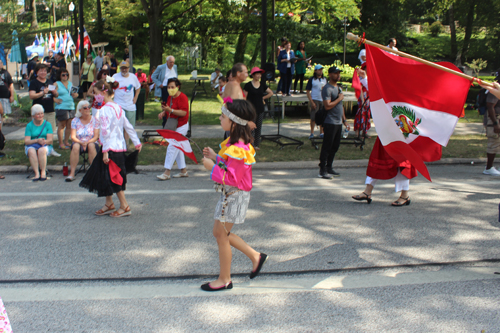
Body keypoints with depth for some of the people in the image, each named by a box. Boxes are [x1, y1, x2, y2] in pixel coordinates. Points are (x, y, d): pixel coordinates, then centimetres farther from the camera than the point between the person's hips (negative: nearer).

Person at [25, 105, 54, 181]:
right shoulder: (29, 126, 7)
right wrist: (37, 140, -21)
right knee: (31, 151, -35)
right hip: (32, 146, 1)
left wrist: (44, 142, -26)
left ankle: (43, 172, -30)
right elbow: (26, 141, -3)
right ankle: (37, 173, -37)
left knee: (41, 150, -37)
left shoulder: (47, 124, 6)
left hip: (45, 146, -1)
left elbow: (50, 140, -3)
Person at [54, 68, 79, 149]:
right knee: (61, 125, -3)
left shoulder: (70, 84, 17)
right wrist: (55, 100, -15)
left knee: (69, 126, 6)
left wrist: (75, 95, 4)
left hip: (71, 107, 6)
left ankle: (66, 141, 18)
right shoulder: (57, 84, 1)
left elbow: (74, 94, 25)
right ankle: (61, 143, 1)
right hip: (61, 107, -6)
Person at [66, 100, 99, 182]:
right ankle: (72, 173, -35)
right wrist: (81, 142, -24)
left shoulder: (94, 120, 1)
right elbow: (73, 137, -5)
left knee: (91, 145, -36)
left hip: (92, 142, -1)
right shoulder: (75, 121, 2)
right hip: (79, 142, 1)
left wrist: (87, 142, -24)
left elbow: (96, 136, -6)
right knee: (76, 146, -34)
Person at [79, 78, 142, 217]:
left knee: (112, 177, 0)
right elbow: (128, 126, 14)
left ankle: (124, 206, 5)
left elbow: (106, 131, -21)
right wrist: (136, 142, 18)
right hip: (120, 147, 9)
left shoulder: (105, 109, -16)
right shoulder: (118, 108, 11)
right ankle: (109, 204, 24)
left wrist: (105, 151, -22)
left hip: (111, 147, -9)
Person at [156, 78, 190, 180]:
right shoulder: (170, 97, 11)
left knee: (172, 147, -12)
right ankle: (183, 170, 22)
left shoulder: (182, 97, -15)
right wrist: (163, 113, 1)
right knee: (177, 148, 13)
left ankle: (167, 173, -11)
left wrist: (170, 110, -31)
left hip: (181, 126, -9)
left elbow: (183, 112, -23)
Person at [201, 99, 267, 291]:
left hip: (235, 196, -10)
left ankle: (224, 280, 17)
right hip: (229, 195, 10)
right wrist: (215, 157, 7)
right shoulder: (234, 142, 6)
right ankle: (255, 257, 26)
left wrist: (212, 167, -21)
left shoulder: (238, 149, -26)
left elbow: (232, 178, -27)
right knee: (220, 233, 18)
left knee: (221, 235, 2)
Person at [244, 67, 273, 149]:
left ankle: (256, 144, 16)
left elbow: (271, 93, 16)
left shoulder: (262, 84, 7)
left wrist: (263, 98, 7)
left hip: (260, 109, 5)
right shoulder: (248, 85, -5)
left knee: (259, 127, 8)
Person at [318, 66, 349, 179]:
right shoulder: (327, 88, -12)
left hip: (338, 123, 9)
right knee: (327, 147, -5)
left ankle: (329, 167, 21)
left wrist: (344, 121, 20)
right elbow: (327, 106, -23)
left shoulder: (338, 88, 17)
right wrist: (339, 99, -12)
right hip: (330, 123, -9)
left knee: (335, 147, 12)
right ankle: (322, 171, 0)